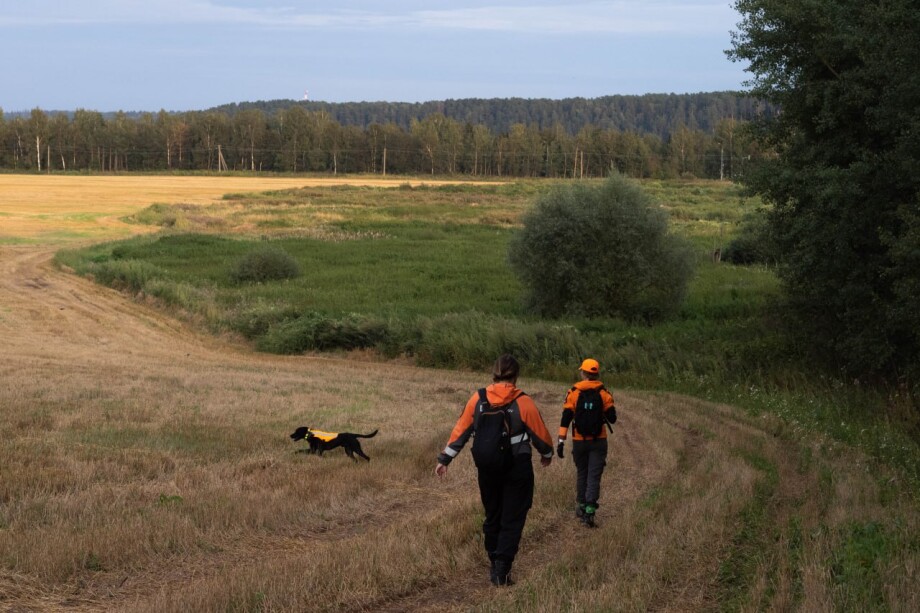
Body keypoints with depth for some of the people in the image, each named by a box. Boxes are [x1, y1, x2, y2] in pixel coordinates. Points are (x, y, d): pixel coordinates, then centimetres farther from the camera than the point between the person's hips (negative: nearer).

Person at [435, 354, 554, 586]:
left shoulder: (477, 400, -5)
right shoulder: (523, 402, -13)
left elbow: (460, 430, -1)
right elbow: (541, 435, -4)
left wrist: (445, 459, 8)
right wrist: (547, 454, 17)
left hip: (487, 469, 3)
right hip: (517, 469, -3)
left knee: (492, 518, 18)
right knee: (512, 521, 4)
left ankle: (495, 566, 25)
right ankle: (501, 570, -6)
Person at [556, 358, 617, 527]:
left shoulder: (573, 393, -5)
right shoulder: (604, 393, -4)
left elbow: (566, 418, -10)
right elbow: (612, 418, -3)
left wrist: (561, 441, -9)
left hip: (579, 442, 1)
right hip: (598, 442, -1)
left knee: (582, 474, 19)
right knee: (594, 477, -1)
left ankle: (581, 507, 28)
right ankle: (589, 511, -13)